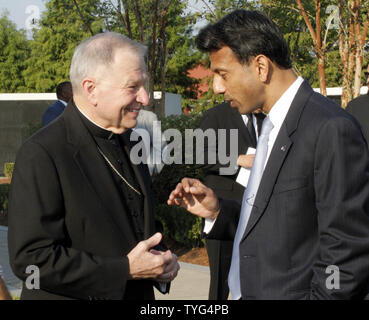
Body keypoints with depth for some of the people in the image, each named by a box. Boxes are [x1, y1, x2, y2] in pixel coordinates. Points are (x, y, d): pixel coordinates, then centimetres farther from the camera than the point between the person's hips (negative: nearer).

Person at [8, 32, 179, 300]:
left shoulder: (126, 140, 5)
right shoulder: (42, 155, -19)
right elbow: (31, 258, -23)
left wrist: (162, 262, -2)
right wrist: (125, 270, -24)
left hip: (138, 294, 7)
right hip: (71, 295, -7)